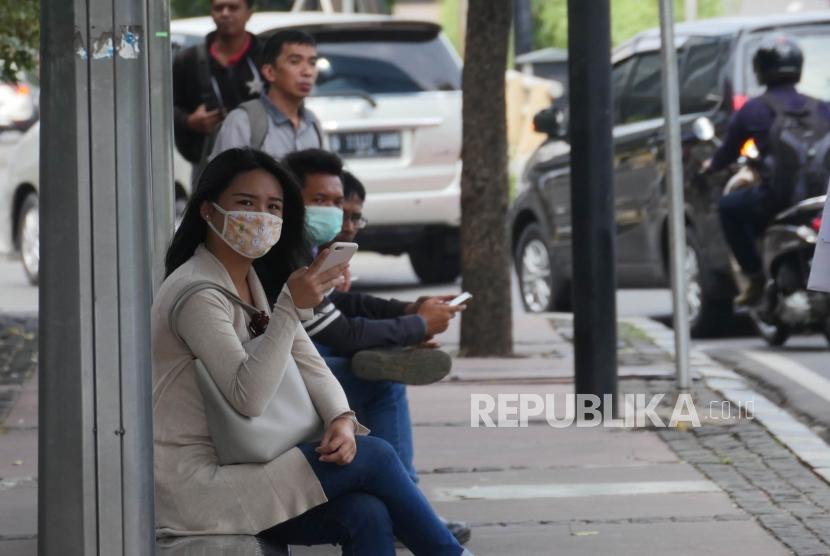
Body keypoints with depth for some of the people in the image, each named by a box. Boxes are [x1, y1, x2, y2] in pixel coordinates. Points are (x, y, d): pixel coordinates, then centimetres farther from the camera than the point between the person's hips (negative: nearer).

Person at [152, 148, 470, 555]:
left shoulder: (257, 282, 13)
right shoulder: (196, 293, -16)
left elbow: (311, 368, 8)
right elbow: (247, 396, -24)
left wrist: (342, 419, -13)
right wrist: (291, 307, -29)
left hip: (236, 468, 8)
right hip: (195, 486, -8)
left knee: (367, 516, -17)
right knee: (373, 457, -14)